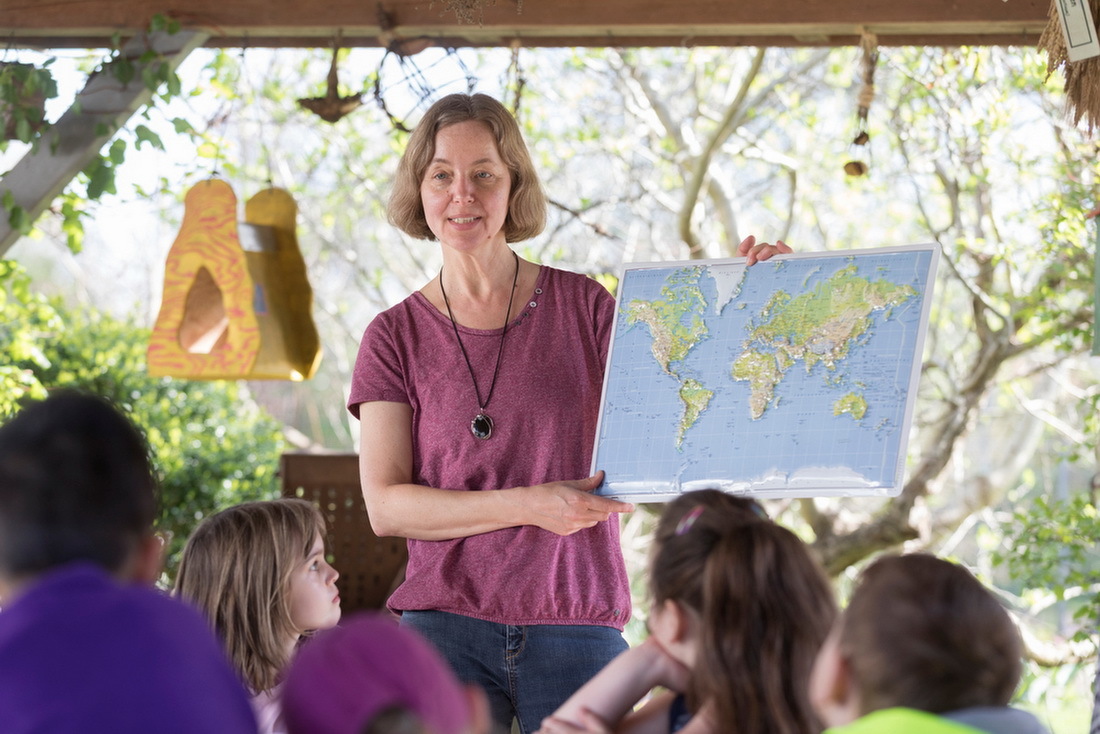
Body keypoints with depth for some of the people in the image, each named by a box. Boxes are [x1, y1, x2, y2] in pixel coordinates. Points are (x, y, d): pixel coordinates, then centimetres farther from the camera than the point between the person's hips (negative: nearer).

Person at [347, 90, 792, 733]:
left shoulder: (584, 308, 5)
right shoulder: (397, 337, 6)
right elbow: (385, 505, -3)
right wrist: (529, 505, -14)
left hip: (578, 626, 0)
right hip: (447, 626, 0)